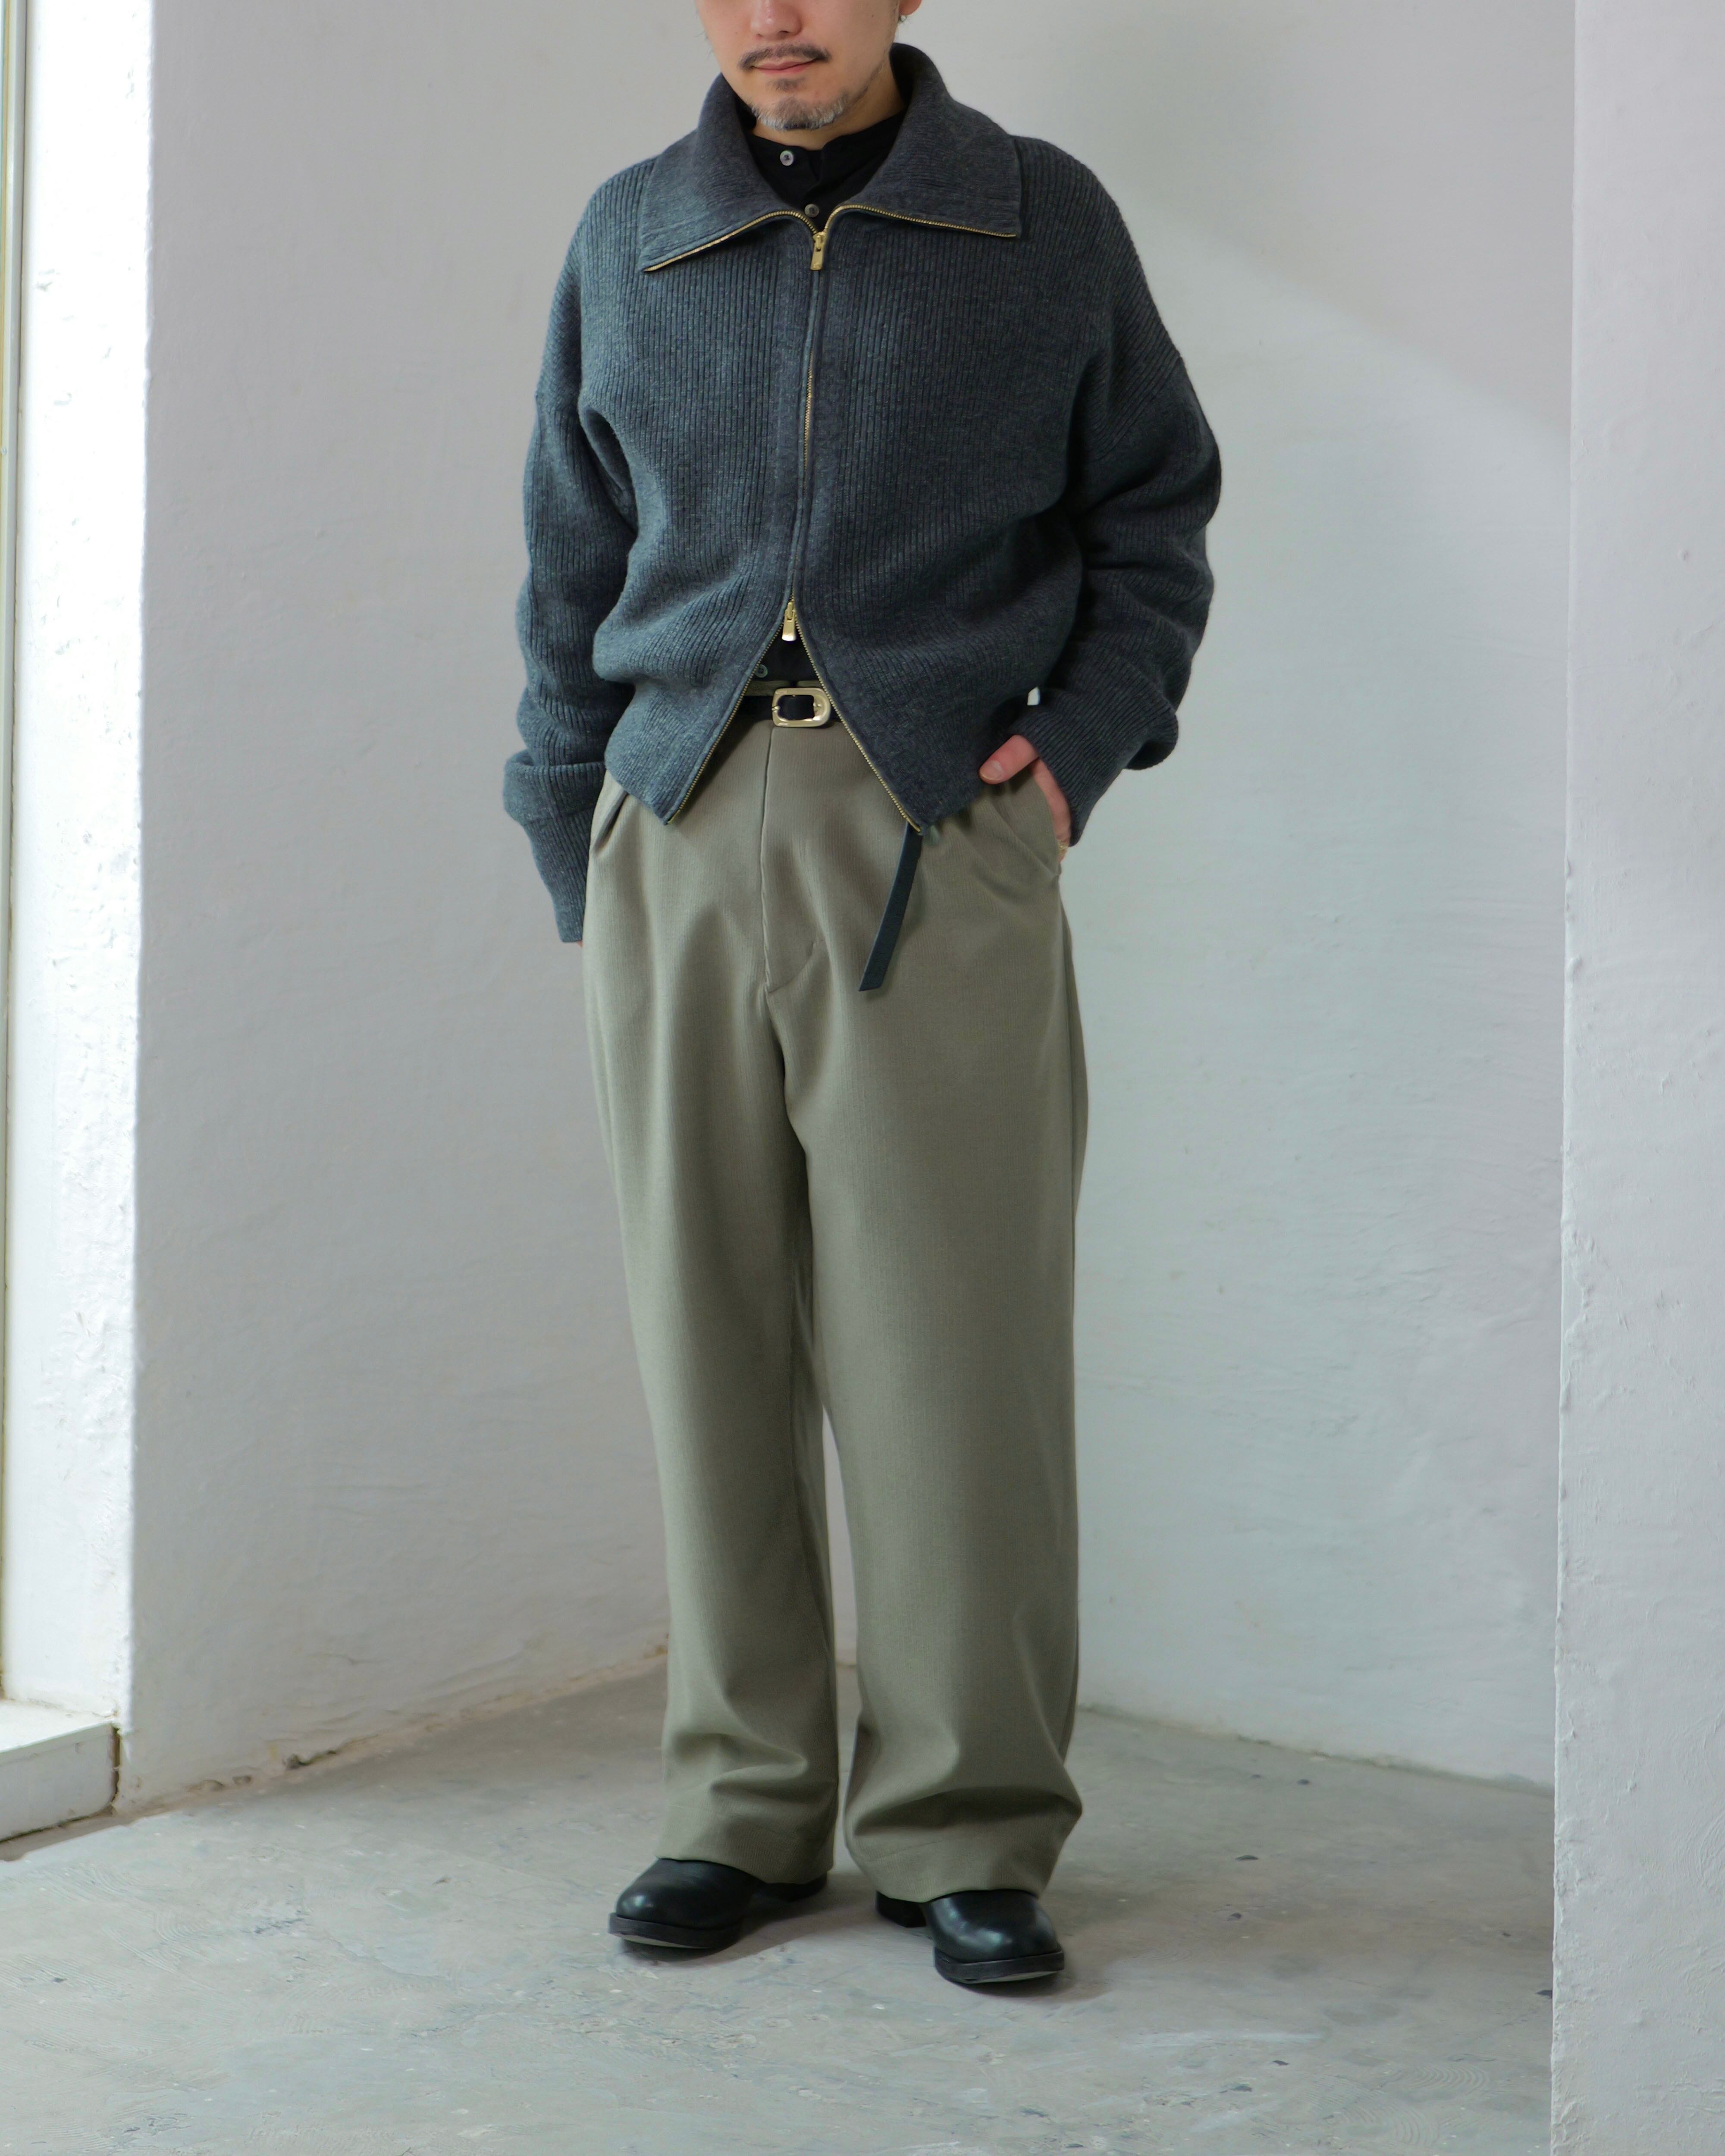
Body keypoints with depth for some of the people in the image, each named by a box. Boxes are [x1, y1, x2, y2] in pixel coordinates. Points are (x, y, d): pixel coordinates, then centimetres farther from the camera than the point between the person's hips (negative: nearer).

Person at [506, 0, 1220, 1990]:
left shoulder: (1046, 227, 8)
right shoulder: (626, 243, 14)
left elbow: (1154, 513, 14)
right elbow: (571, 573, 17)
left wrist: (1083, 737, -1)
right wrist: (576, 861, 11)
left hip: (937, 837, -2)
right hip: (681, 833, 3)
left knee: (951, 1338, -4)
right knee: (710, 1331, 4)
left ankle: (966, 1831, 6)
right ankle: (746, 1809, 14)